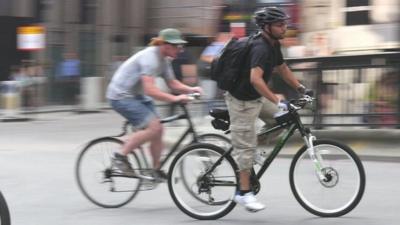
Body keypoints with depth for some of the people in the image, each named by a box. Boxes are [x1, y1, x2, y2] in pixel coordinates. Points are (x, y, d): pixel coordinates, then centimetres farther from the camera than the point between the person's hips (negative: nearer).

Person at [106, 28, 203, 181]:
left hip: (137, 96, 10)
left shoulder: (164, 59, 6)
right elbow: (150, 90, -32)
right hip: (122, 96, -10)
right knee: (153, 128, -21)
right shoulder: (150, 57, -24)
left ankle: (156, 170, 12)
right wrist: (175, 98, -37)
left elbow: (172, 83, 12)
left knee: (158, 130, 2)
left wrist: (190, 89, -6)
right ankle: (121, 156, -10)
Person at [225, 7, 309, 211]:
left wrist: (300, 88, 14)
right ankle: (244, 193, 2)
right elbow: (255, 79, -40)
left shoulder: (274, 45, 3)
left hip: (256, 98, 9)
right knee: (246, 145, -5)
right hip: (242, 100, -9)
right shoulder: (261, 48, -27)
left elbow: (282, 68, 19)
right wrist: (277, 101, -43)